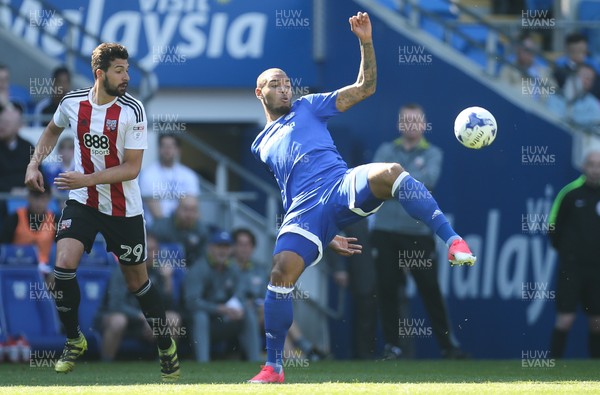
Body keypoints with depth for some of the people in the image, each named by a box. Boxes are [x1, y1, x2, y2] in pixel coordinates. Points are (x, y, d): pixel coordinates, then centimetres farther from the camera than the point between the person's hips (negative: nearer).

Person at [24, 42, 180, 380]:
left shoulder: (132, 111, -16)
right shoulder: (73, 102, -6)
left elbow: (132, 168, -18)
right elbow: (53, 129, 19)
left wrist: (87, 179, -27)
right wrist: (34, 164, 8)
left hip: (124, 208, -2)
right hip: (82, 201, 2)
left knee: (137, 280, 6)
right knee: (63, 264, -18)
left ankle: (166, 347, 27)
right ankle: (74, 340, 2)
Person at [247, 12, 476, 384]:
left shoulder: (308, 107, 24)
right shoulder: (262, 146, 30)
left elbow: (365, 88, 16)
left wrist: (366, 41, 1)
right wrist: (328, 236, 21)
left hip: (343, 185, -2)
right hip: (305, 210, 2)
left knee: (390, 172, -36)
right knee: (282, 272, -21)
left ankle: (453, 241, -37)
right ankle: (273, 367, -8)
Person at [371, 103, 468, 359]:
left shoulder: (432, 154, 7)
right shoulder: (386, 151, 12)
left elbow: (429, 179, -12)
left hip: (419, 232, -2)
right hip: (386, 231, 2)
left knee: (430, 289, -4)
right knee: (387, 289, -1)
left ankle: (447, 344, 3)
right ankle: (391, 345, 9)